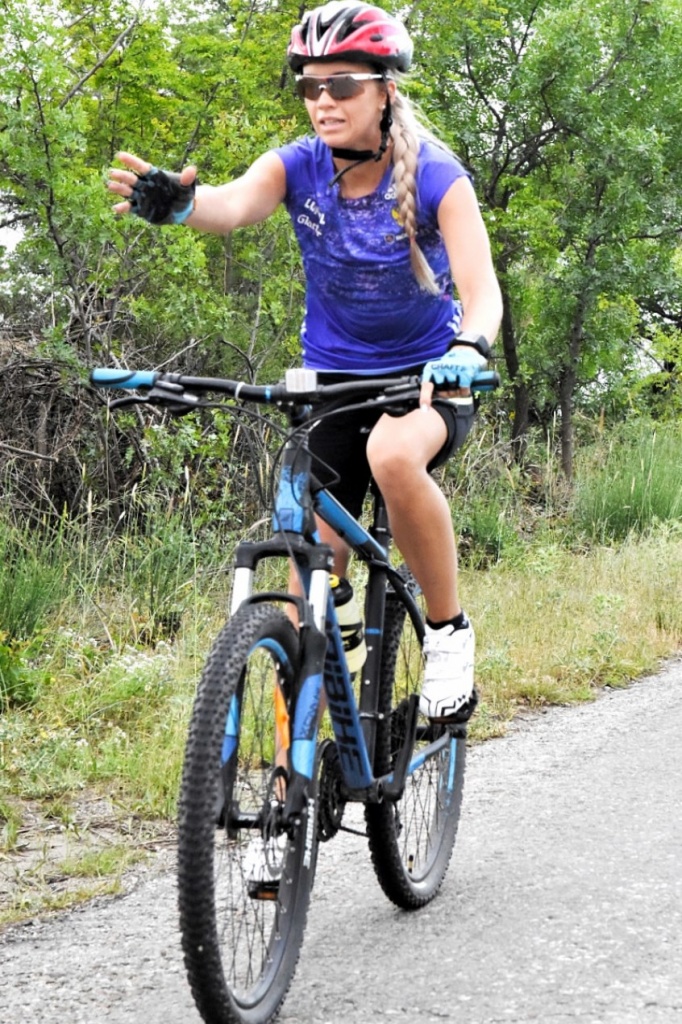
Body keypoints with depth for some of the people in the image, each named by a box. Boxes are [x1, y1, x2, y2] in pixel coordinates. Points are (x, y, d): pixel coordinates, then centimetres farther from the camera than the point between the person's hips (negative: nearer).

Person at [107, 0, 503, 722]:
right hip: (334, 380, 3)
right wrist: (177, 203, -56)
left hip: (427, 375, -3)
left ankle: (448, 630, -17)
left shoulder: (434, 176, -16)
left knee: (393, 454, -38)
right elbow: (234, 204, -32)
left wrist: (468, 350, -50)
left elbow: (482, 292, -27)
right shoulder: (299, 167, -10)